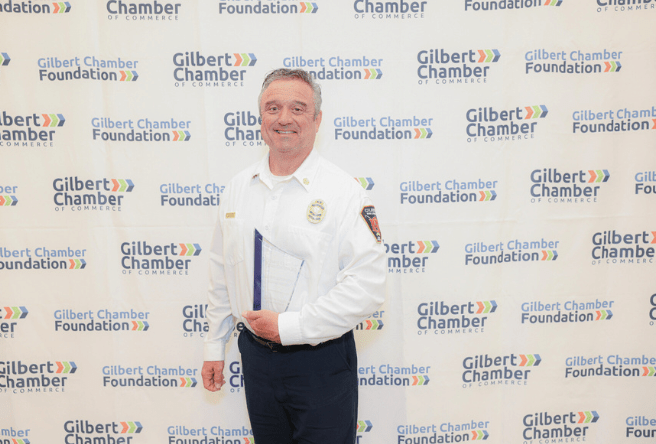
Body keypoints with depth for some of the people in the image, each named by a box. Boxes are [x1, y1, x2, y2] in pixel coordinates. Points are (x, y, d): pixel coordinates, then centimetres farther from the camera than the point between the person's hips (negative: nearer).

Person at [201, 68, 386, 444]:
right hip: (256, 354, 5)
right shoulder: (238, 188, 5)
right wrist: (214, 347, 13)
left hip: (321, 361, -4)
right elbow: (222, 274, 11)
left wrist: (288, 326, -18)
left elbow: (368, 285, -19)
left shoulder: (344, 191, -12)